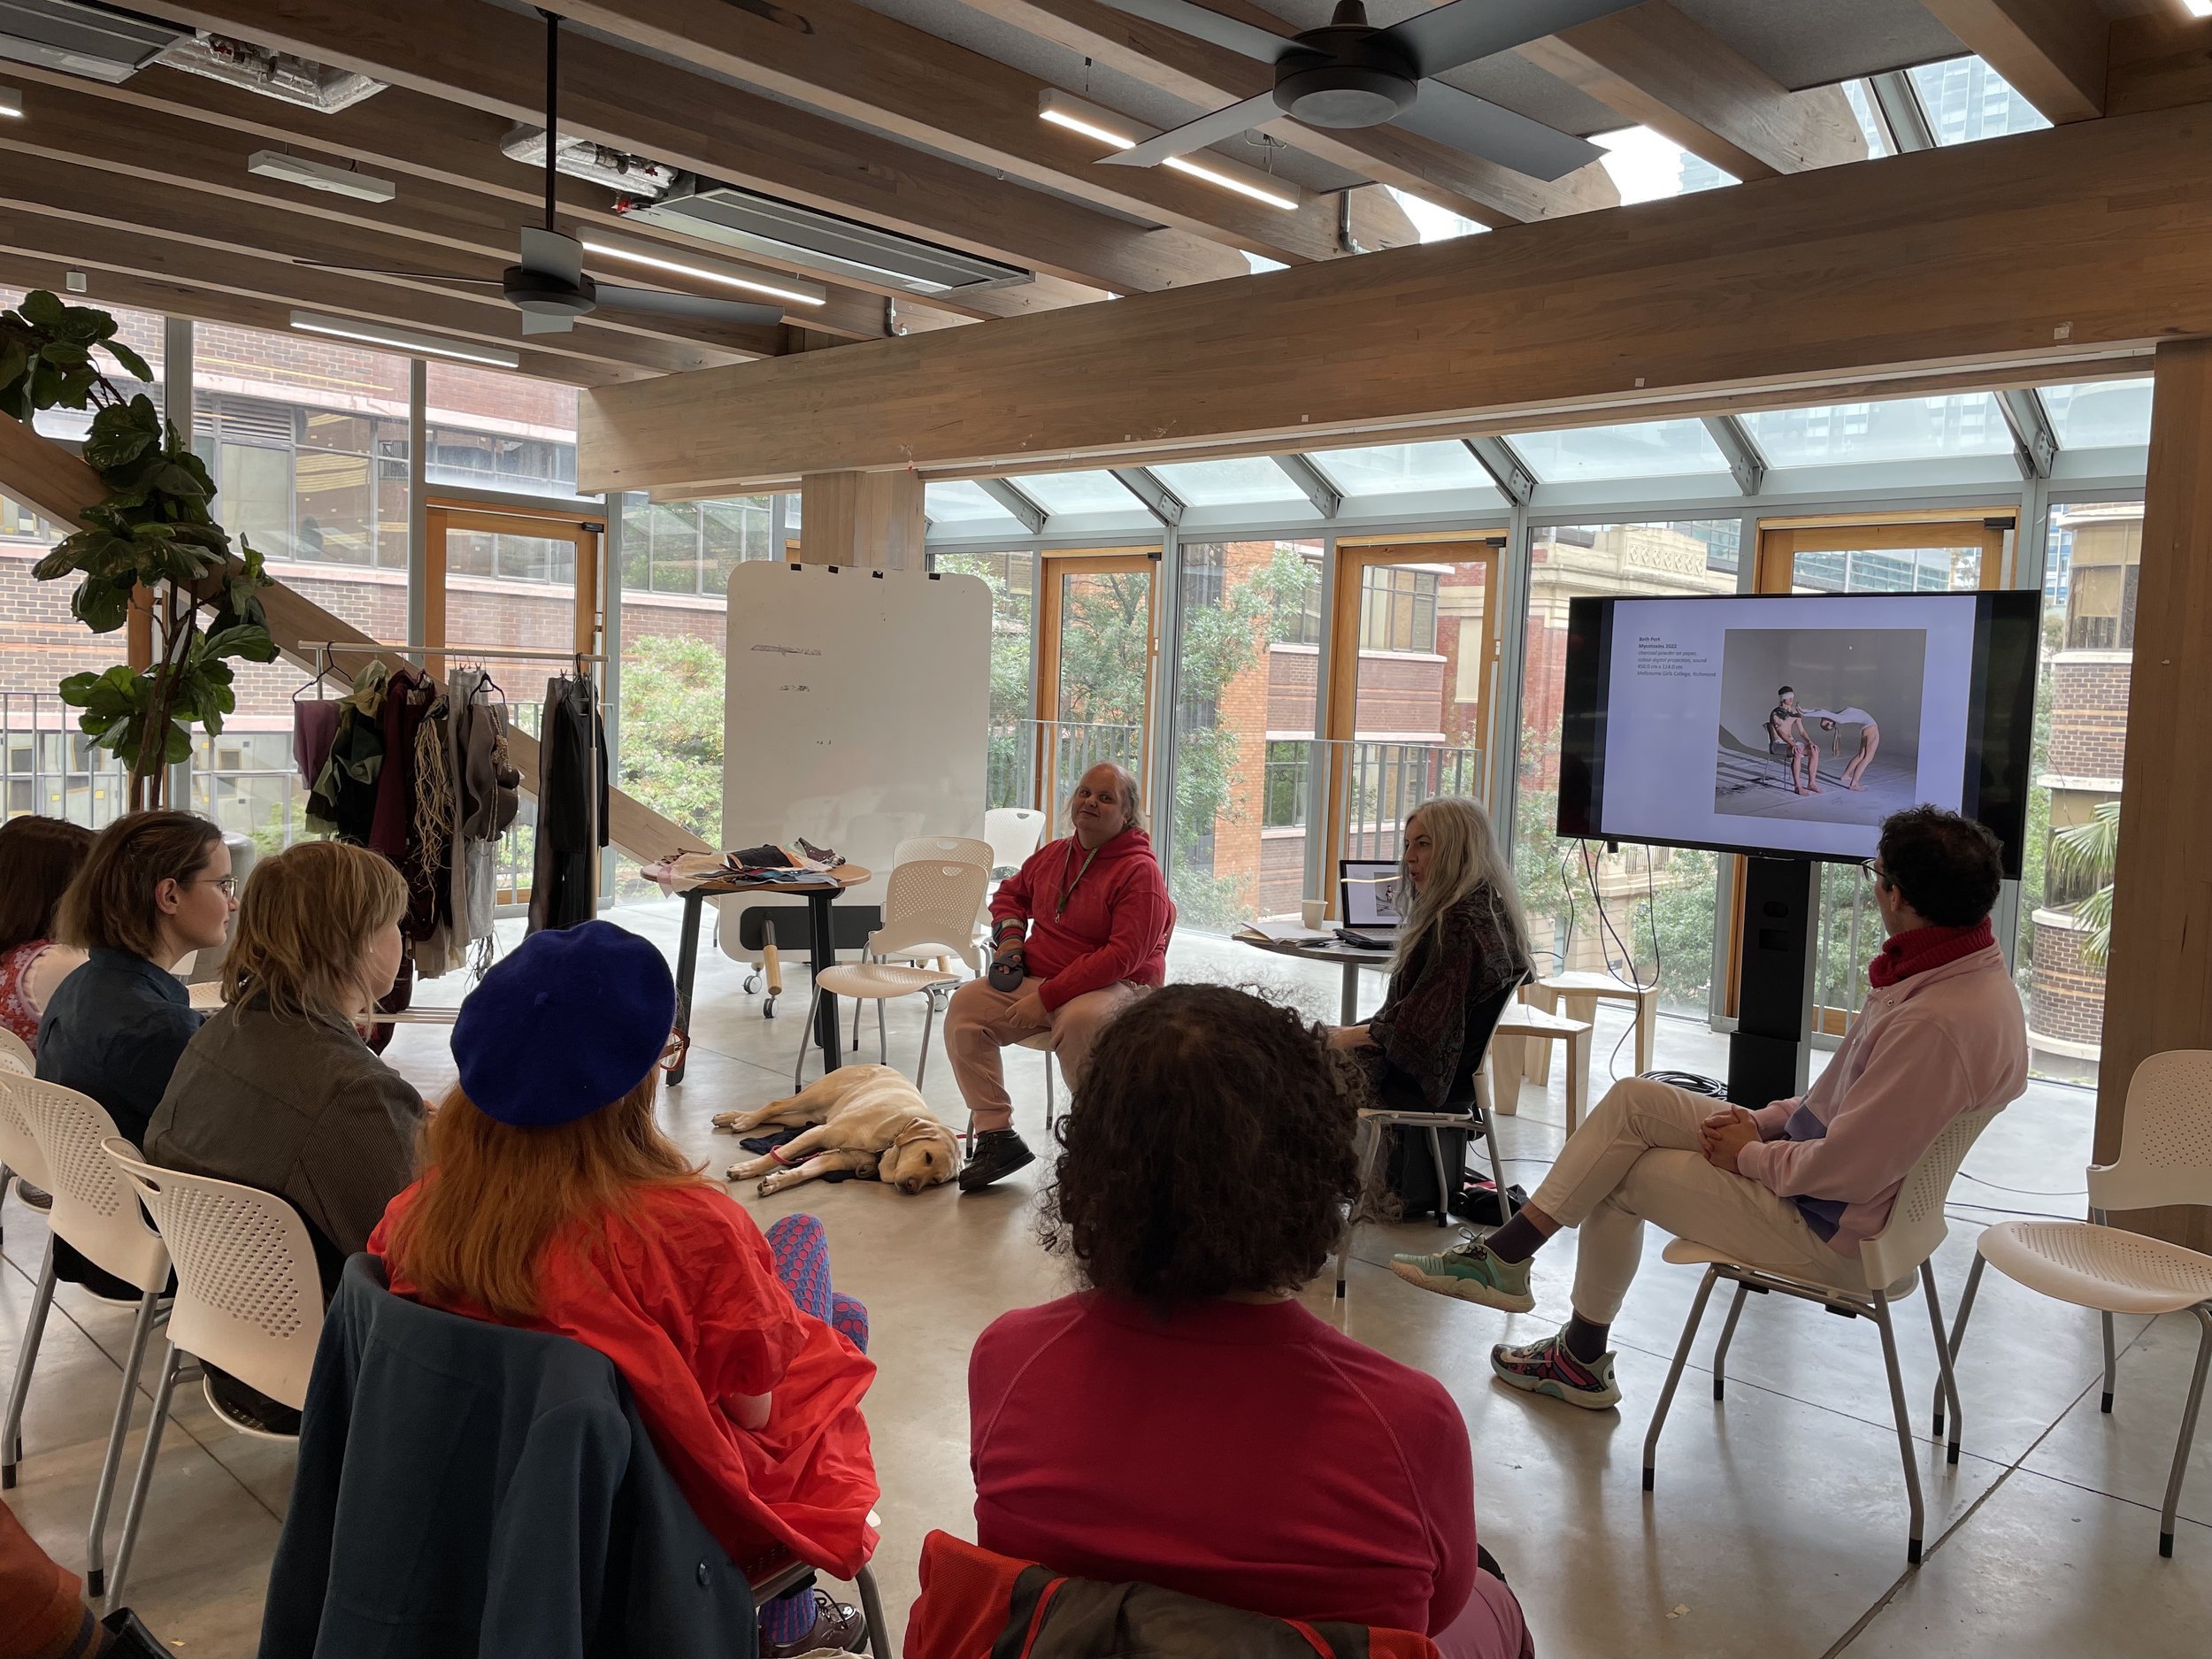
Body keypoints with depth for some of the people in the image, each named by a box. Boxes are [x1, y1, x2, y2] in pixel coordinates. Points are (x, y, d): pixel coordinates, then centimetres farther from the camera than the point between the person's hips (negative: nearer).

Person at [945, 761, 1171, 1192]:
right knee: (966, 1004, -15)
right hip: (1036, 978, 7)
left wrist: (1046, 998, -24)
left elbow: (1124, 955, -21)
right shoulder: (1053, 854, 9)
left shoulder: (1140, 870, -13)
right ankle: (995, 1134, -15)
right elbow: (1011, 893, 31)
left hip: (1117, 988, -6)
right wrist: (1009, 935, 7)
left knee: (1080, 1020, -39)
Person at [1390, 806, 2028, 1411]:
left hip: (1830, 1232, -9)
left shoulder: (1939, 1022, -32)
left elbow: (1845, 1170, -30)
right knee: (1634, 1098, 3)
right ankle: (1503, 1255, 9)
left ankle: (1583, 1359, 26)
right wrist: (1766, 1120, 3)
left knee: (1622, 1174, 3)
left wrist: (1749, 1154, -12)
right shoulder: (1963, 966, 2)